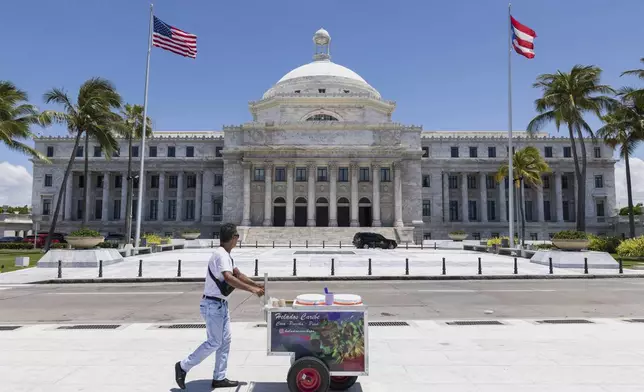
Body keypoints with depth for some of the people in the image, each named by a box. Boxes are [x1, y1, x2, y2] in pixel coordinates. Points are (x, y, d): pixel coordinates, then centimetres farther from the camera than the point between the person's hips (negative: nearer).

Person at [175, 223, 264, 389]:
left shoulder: (227, 255, 10)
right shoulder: (221, 255, -22)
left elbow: (238, 275, 15)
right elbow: (229, 279, -34)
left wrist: (257, 285, 7)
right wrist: (252, 290, -33)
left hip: (221, 304, 10)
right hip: (213, 305, -10)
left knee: (225, 341, 11)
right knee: (214, 342, -3)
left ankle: (219, 378, 20)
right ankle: (183, 366, 13)